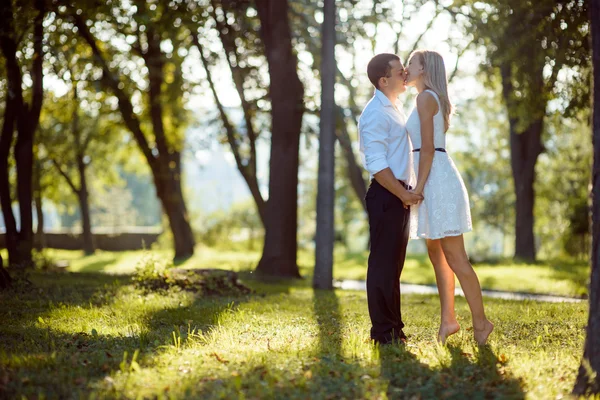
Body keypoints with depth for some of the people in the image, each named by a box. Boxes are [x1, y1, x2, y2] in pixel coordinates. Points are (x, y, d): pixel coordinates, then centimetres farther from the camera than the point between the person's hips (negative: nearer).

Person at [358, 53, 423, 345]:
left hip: (401, 195, 10)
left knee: (393, 264, 15)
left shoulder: (393, 110, 17)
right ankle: (384, 331, 1)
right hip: (386, 195, -10)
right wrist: (403, 194, -19)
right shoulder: (375, 113, -14)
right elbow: (376, 165, -20)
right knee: (383, 264, -5)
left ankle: (393, 329, 23)